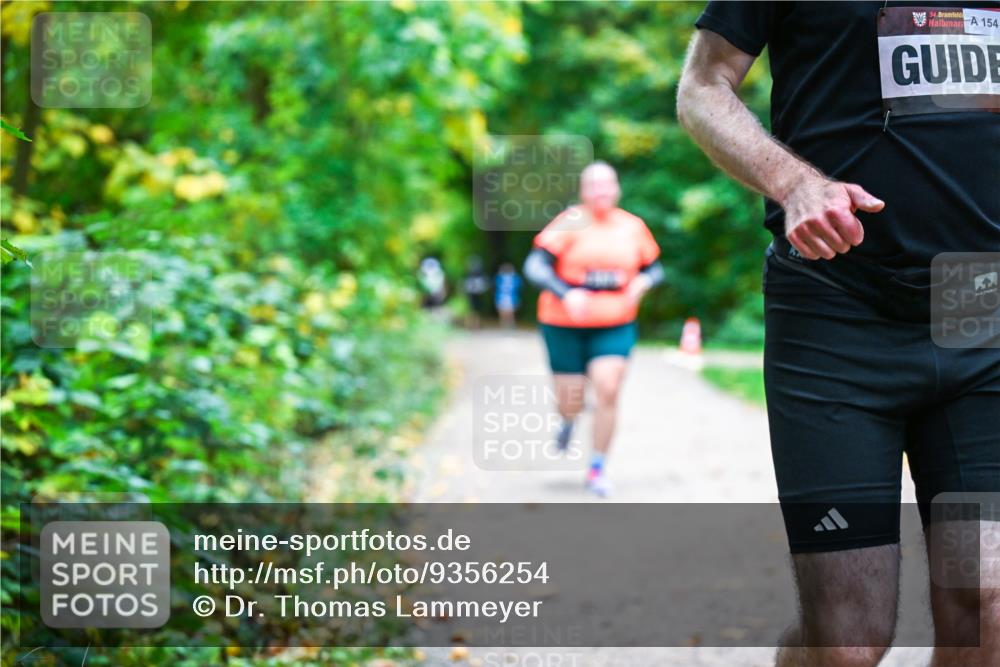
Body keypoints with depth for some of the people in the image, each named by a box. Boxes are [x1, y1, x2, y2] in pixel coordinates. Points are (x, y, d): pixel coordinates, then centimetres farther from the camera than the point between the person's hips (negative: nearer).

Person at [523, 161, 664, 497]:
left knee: (608, 391, -14)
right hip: (565, 326, -2)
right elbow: (534, 266, -14)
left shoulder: (633, 227, 5)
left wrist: (642, 282, -6)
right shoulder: (570, 223, -8)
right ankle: (568, 420, 44)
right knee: (571, 401, 3)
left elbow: (654, 268, 17)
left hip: (615, 327, 2)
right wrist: (565, 293, -28)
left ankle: (597, 469, 2)